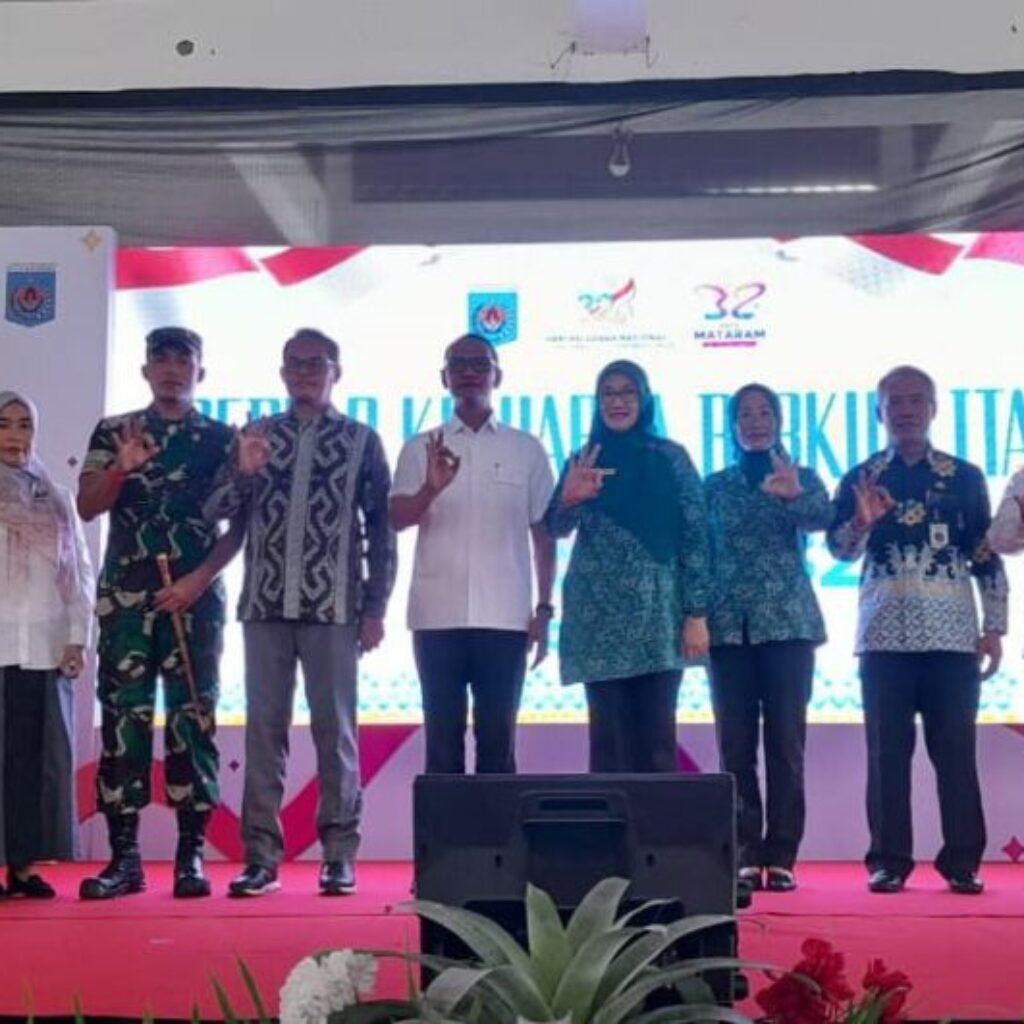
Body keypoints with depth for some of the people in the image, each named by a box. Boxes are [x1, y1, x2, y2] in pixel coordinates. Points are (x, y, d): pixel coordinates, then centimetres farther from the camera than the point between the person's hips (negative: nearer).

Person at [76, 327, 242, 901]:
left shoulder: (221, 438, 8)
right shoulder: (113, 432, 11)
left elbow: (239, 525, 3)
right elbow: (87, 507, 2)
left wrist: (198, 579, -9)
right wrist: (121, 469, -17)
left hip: (196, 597, -1)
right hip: (125, 596, 1)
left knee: (193, 720, -1)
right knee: (123, 719, -1)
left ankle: (191, 855, 3)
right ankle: (124, 856, 3)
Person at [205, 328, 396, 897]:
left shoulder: (362, 441, 6)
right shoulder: (256, 435, 12)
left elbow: (381, 529, 4)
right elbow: (217, 511, 7)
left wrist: (375, 607, -3)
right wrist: (244, 472, -13)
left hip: (334, 606, -2)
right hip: (266, 604, 2)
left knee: (334, 727, 0)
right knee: (264, 727, 2)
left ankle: (341, 855, 6)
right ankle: (262, 855, 6)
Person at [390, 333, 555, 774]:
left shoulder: (527, 449, 9)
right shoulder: (420, 449, 9)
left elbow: (544, 534, 11)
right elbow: (397, 519, -2)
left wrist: (544, 610, 4)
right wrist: (431, 489, -23)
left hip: (504, 617, 0)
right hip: (437, 615, 0)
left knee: (498, 737, 2)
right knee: (442, 736, 2)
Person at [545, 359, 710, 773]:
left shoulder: (671, 457, 3)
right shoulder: (584, 460, 9)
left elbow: (695, 536, 0)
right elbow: (556, 528, 1)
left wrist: (697, 614, -7)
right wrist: (569, 500, -23)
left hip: (657, 617, -1)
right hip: (598, 618, 1)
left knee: (656, 736, -1)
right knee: (609, 735, 3)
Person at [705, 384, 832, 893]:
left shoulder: (802, 477, 6)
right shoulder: (714, 486, 12)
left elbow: (822, 517, -16)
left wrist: (794, 494, -38)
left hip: (787, 622, -1)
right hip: (729, 625, 2)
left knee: (786, 739, -3)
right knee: (735, 743, 0)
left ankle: (780, 856, 2)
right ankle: (745, 855, 4)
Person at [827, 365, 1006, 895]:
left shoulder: (965, 477, 9)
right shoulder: (860, 479, 9)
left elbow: (988, 557, 8)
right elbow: (840, 549, 0)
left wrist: (994, 627, 1)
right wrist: (862, 522, -21)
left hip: (952, 634, 0)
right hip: (884, 634, 0)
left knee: (956, 748, 0)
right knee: (887, 749, 0)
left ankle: (962, 860, 7)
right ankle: (889, 860, 5)